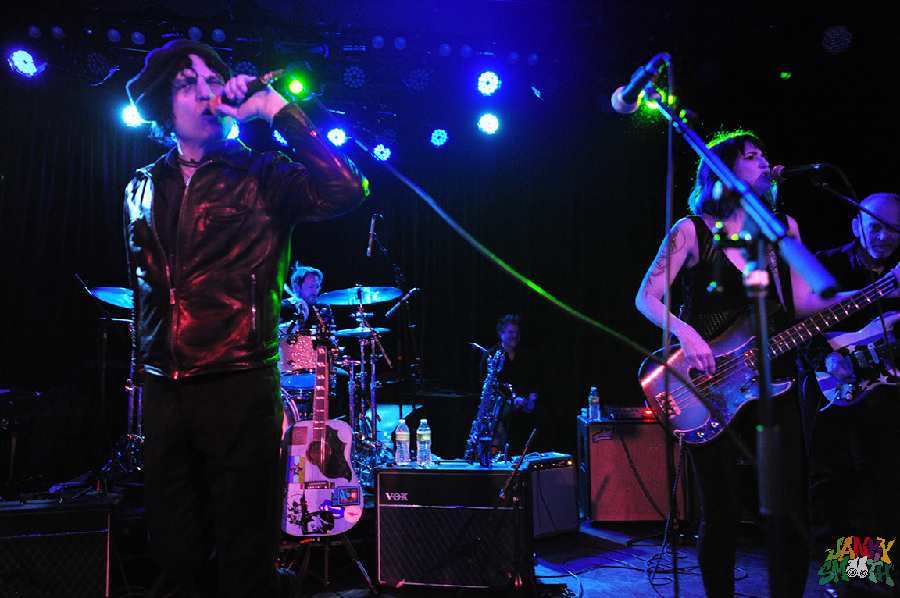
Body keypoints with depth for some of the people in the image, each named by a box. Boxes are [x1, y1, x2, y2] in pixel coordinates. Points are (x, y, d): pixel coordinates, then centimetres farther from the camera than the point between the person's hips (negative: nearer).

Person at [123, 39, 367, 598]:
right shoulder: (143, 188, 15)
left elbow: (345, 191, -18)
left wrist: (278, 109, -15)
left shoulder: (260, 177, 0)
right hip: (164, 389, 5)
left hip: (240, 385, -4)